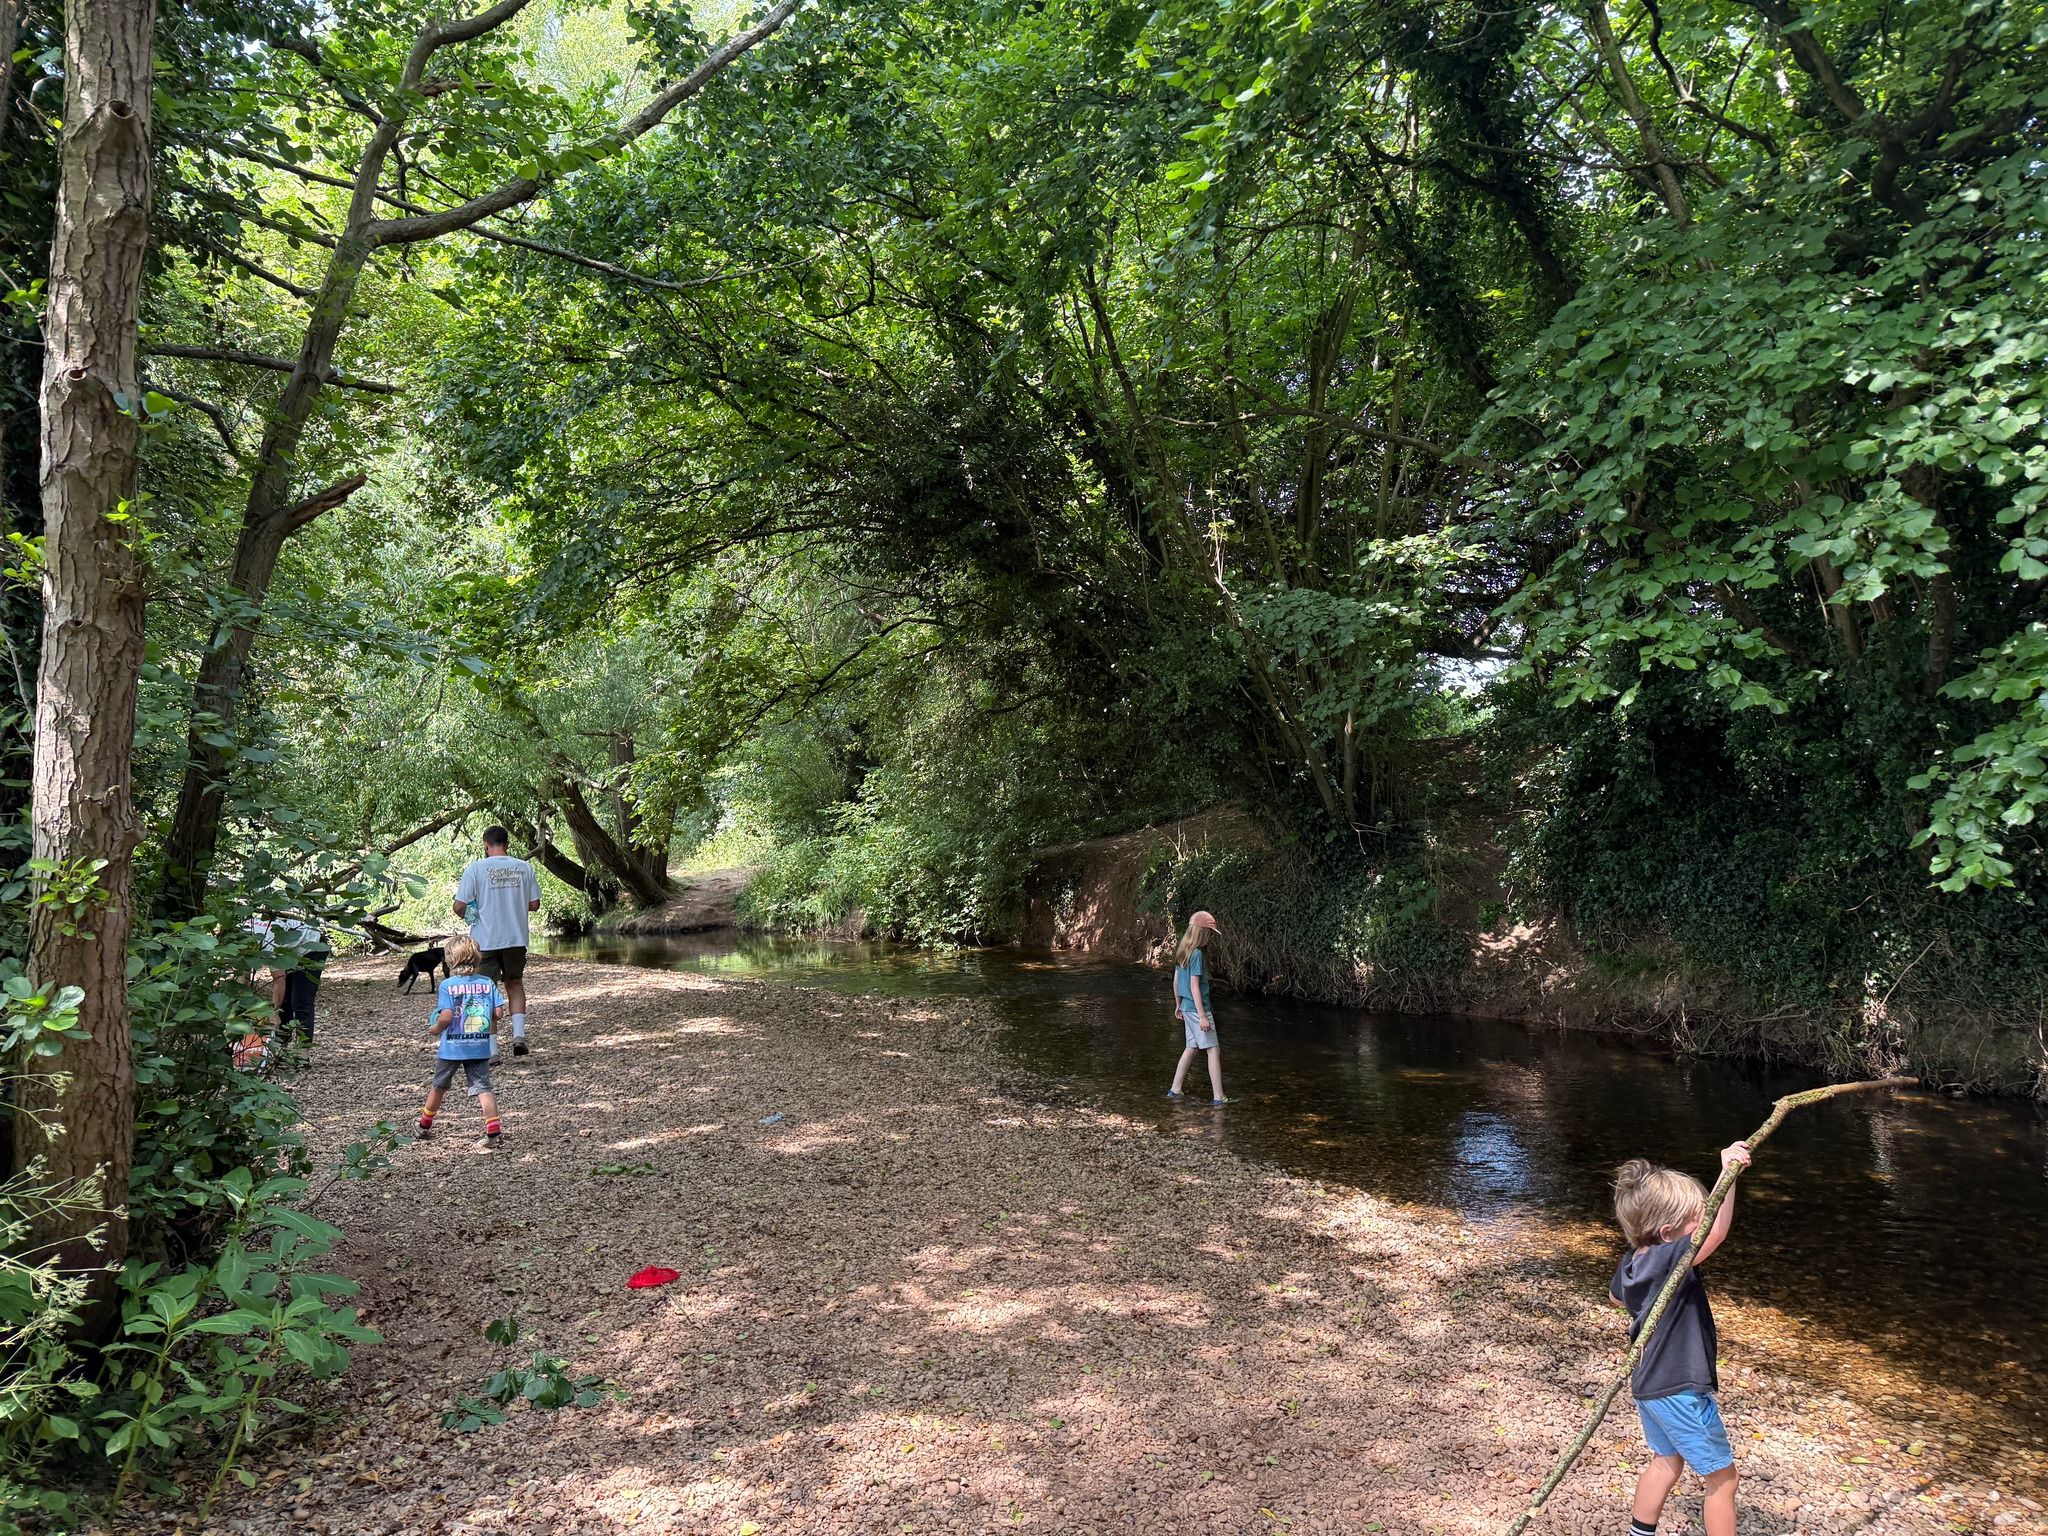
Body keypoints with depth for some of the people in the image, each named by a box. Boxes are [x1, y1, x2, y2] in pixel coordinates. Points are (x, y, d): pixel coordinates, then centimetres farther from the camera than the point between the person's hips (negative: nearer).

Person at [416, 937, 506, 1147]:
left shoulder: (446, 985, -10)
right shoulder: (488, 983, -1)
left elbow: (446, 1016, -19)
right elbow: (499, 1013, -4)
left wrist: (436, 1029, 1)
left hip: (451, 1047, -1)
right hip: (480, 1047, 1)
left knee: (439, 1086, 18)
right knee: (483, 1088, 1)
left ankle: (424, 1127, 36)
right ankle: (494, 1130, -11)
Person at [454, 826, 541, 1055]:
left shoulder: (475, 868, -8)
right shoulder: (524, 867, 0)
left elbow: (459, 907, -10)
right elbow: (534, 904, 4)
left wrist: (467, 916, 12)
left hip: (485, 940, -2)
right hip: (516, 938, 2)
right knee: (515, 984, 21)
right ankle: (518, 1033, 4)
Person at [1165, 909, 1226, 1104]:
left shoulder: (1181, 953, 8)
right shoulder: (1197, 954, -18)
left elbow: (1176, 981, 16)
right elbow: (1194, 986, -20)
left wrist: (1178, 1005, 26)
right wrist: (1202, 1016, -18)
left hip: (1187, 1008, 9)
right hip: (1197, 1008, -9)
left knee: (1192, 1048, 17)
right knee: (1213, 1050, -4)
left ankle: (1175, 1090, 21)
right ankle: (1218, 1097, -5)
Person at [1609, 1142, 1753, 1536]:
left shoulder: (1631, 1262, -2)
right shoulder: (1669, 1259, -28)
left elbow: (1616, 1297, 20)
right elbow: (1717, 1233, -43)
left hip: (1648, 1384, 9)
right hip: (1680, 1391, -9)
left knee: (1667, 1461, 27)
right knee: (1721, 1477, 8)